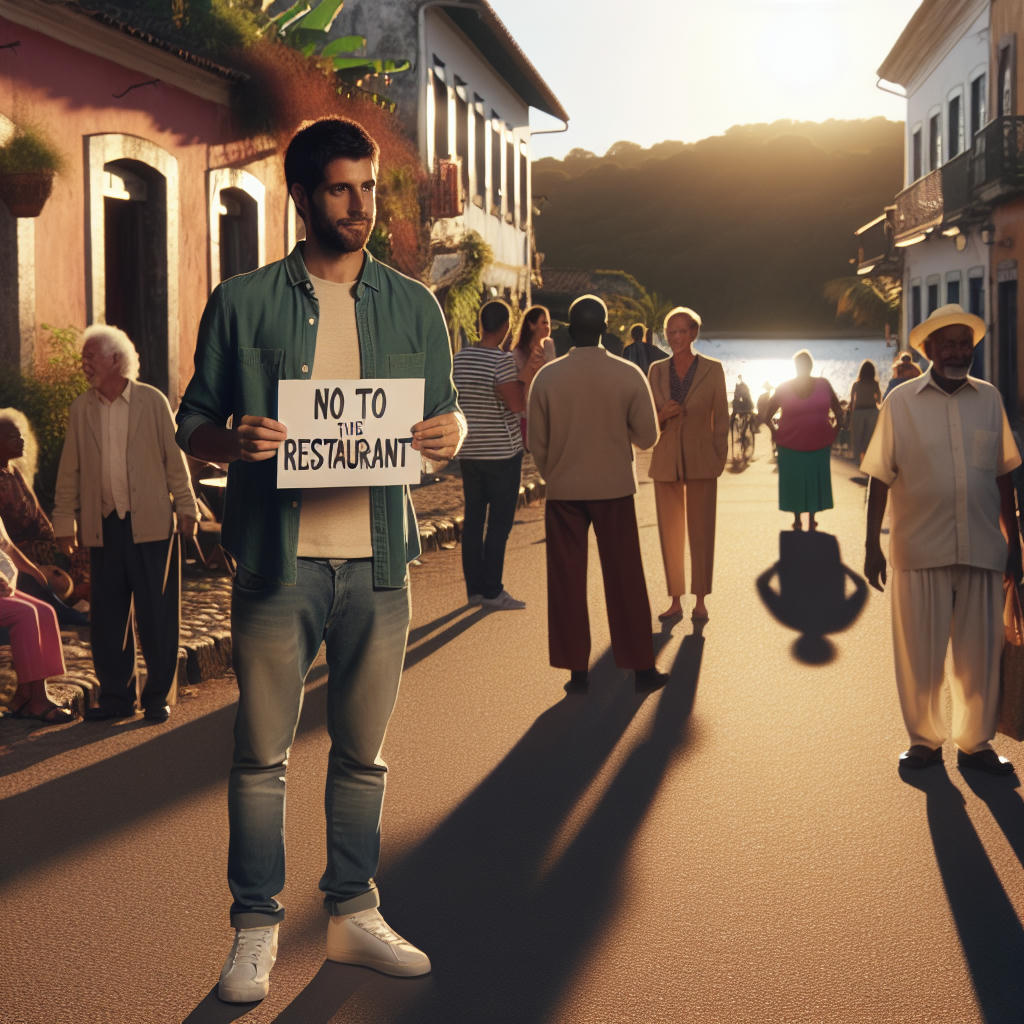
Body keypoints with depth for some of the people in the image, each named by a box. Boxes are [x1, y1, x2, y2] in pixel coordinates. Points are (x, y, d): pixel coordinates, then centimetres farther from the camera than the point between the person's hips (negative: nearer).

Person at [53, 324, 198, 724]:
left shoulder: (153, 401, 0)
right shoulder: (81, 408, 7)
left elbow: (174, 458, 2)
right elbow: (69, 470, 10)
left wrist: (186, 507, -2)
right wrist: (64, 521, 8)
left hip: (150, 524, -3)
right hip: (103, 526, 3)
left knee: (156, 615, 1)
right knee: (106, 617, 5)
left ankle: (157, 696, 12)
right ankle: (116, 696, 16)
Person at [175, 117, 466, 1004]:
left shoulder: (412, 306, 12)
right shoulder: (243, 303, 4)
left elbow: (448, 414, 15)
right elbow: (192, 426, 5)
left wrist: (450, 433, -9)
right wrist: (235, 441, -18)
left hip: (378, 561, 3)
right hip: (278, 560, -2)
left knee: (363, 750, 11)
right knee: (261, 753, 2)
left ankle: (354, 913, 23)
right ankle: (256, 928, 13)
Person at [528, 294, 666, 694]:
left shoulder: (547, 377, -6)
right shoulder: (628, 375, -8)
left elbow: (537, 442, -1)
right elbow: (647, 436, -4)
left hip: (563, 491, 0)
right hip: (615, 488, 0)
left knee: (567, 582, 7)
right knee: (625, 580, 8)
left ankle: (576, 670, 9)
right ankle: (641, 667, 14)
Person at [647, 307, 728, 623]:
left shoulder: (712, 369, -1)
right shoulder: (657, 371, 5)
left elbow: (721, 418, 2)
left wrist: (720, 460, -3)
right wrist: (663, 415, -12)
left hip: (701, 462, -2)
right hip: (666, 462, 3)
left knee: (701, 532, 0)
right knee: (670, 533, 6)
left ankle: (700, 600, 9)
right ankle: (676, 600, 14)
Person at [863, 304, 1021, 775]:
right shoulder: (901, 401, 0)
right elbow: (880, 479, 1)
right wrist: (872, 546, -2)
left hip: (982, 549, 2)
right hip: (920, 550, -2)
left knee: (980, 654, 8)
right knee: (919, 653, 6)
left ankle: (975, 743, 23)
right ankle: (924, 741, 22)